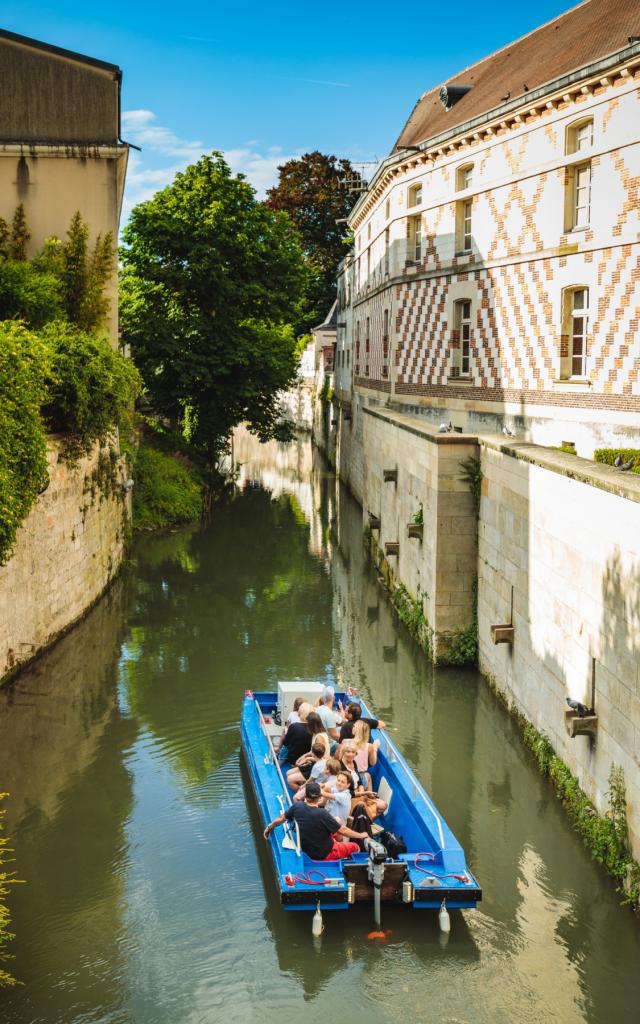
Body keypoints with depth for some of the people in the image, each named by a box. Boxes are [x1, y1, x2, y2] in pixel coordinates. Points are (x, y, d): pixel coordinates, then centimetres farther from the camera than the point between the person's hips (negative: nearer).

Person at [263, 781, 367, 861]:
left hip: (307, 851, 6)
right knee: (355, 847, 15)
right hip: (325, 854, -6)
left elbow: (281, 818, -1)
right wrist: (360, 835, -7)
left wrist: (269, 828, 18)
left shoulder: (297, 806, -17)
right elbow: (342, 830, -23)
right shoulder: (322, 814, -32)